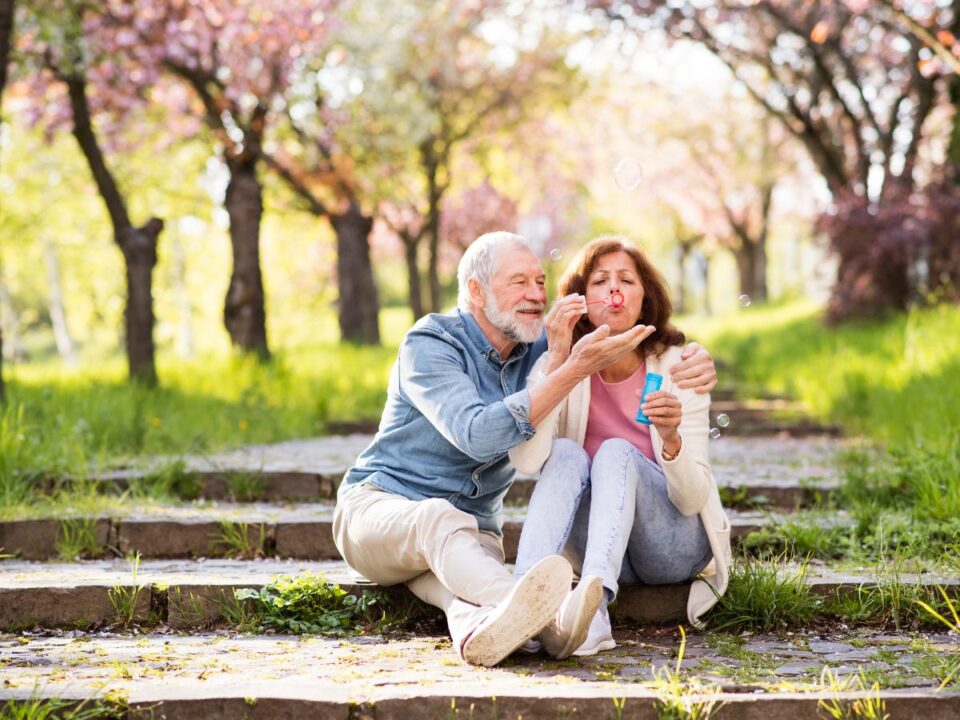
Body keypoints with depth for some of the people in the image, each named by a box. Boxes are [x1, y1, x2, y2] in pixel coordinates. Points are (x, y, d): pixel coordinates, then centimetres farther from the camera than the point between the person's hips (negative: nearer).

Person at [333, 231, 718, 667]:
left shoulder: (539, 348, 5)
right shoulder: (429, 345, -14)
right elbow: (477, 437, -30)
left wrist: (692, 359, -14)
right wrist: (574, 369, -32)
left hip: (471, 532, 4)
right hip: (378, 505, -4)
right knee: (441, 518, -40)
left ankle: (483, 630, -72)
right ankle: (539, 610, -70)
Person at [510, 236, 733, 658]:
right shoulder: (560, 365, -5)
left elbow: (693, 500, -13)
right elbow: (526, 460, -23)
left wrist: (671, 440, -34)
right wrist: (557, 360, -27)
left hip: (677, 546, -1)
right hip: (594, 546, 2)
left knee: (616, 452, -29)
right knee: (565, 453, -27)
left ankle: (591, 600, -55)